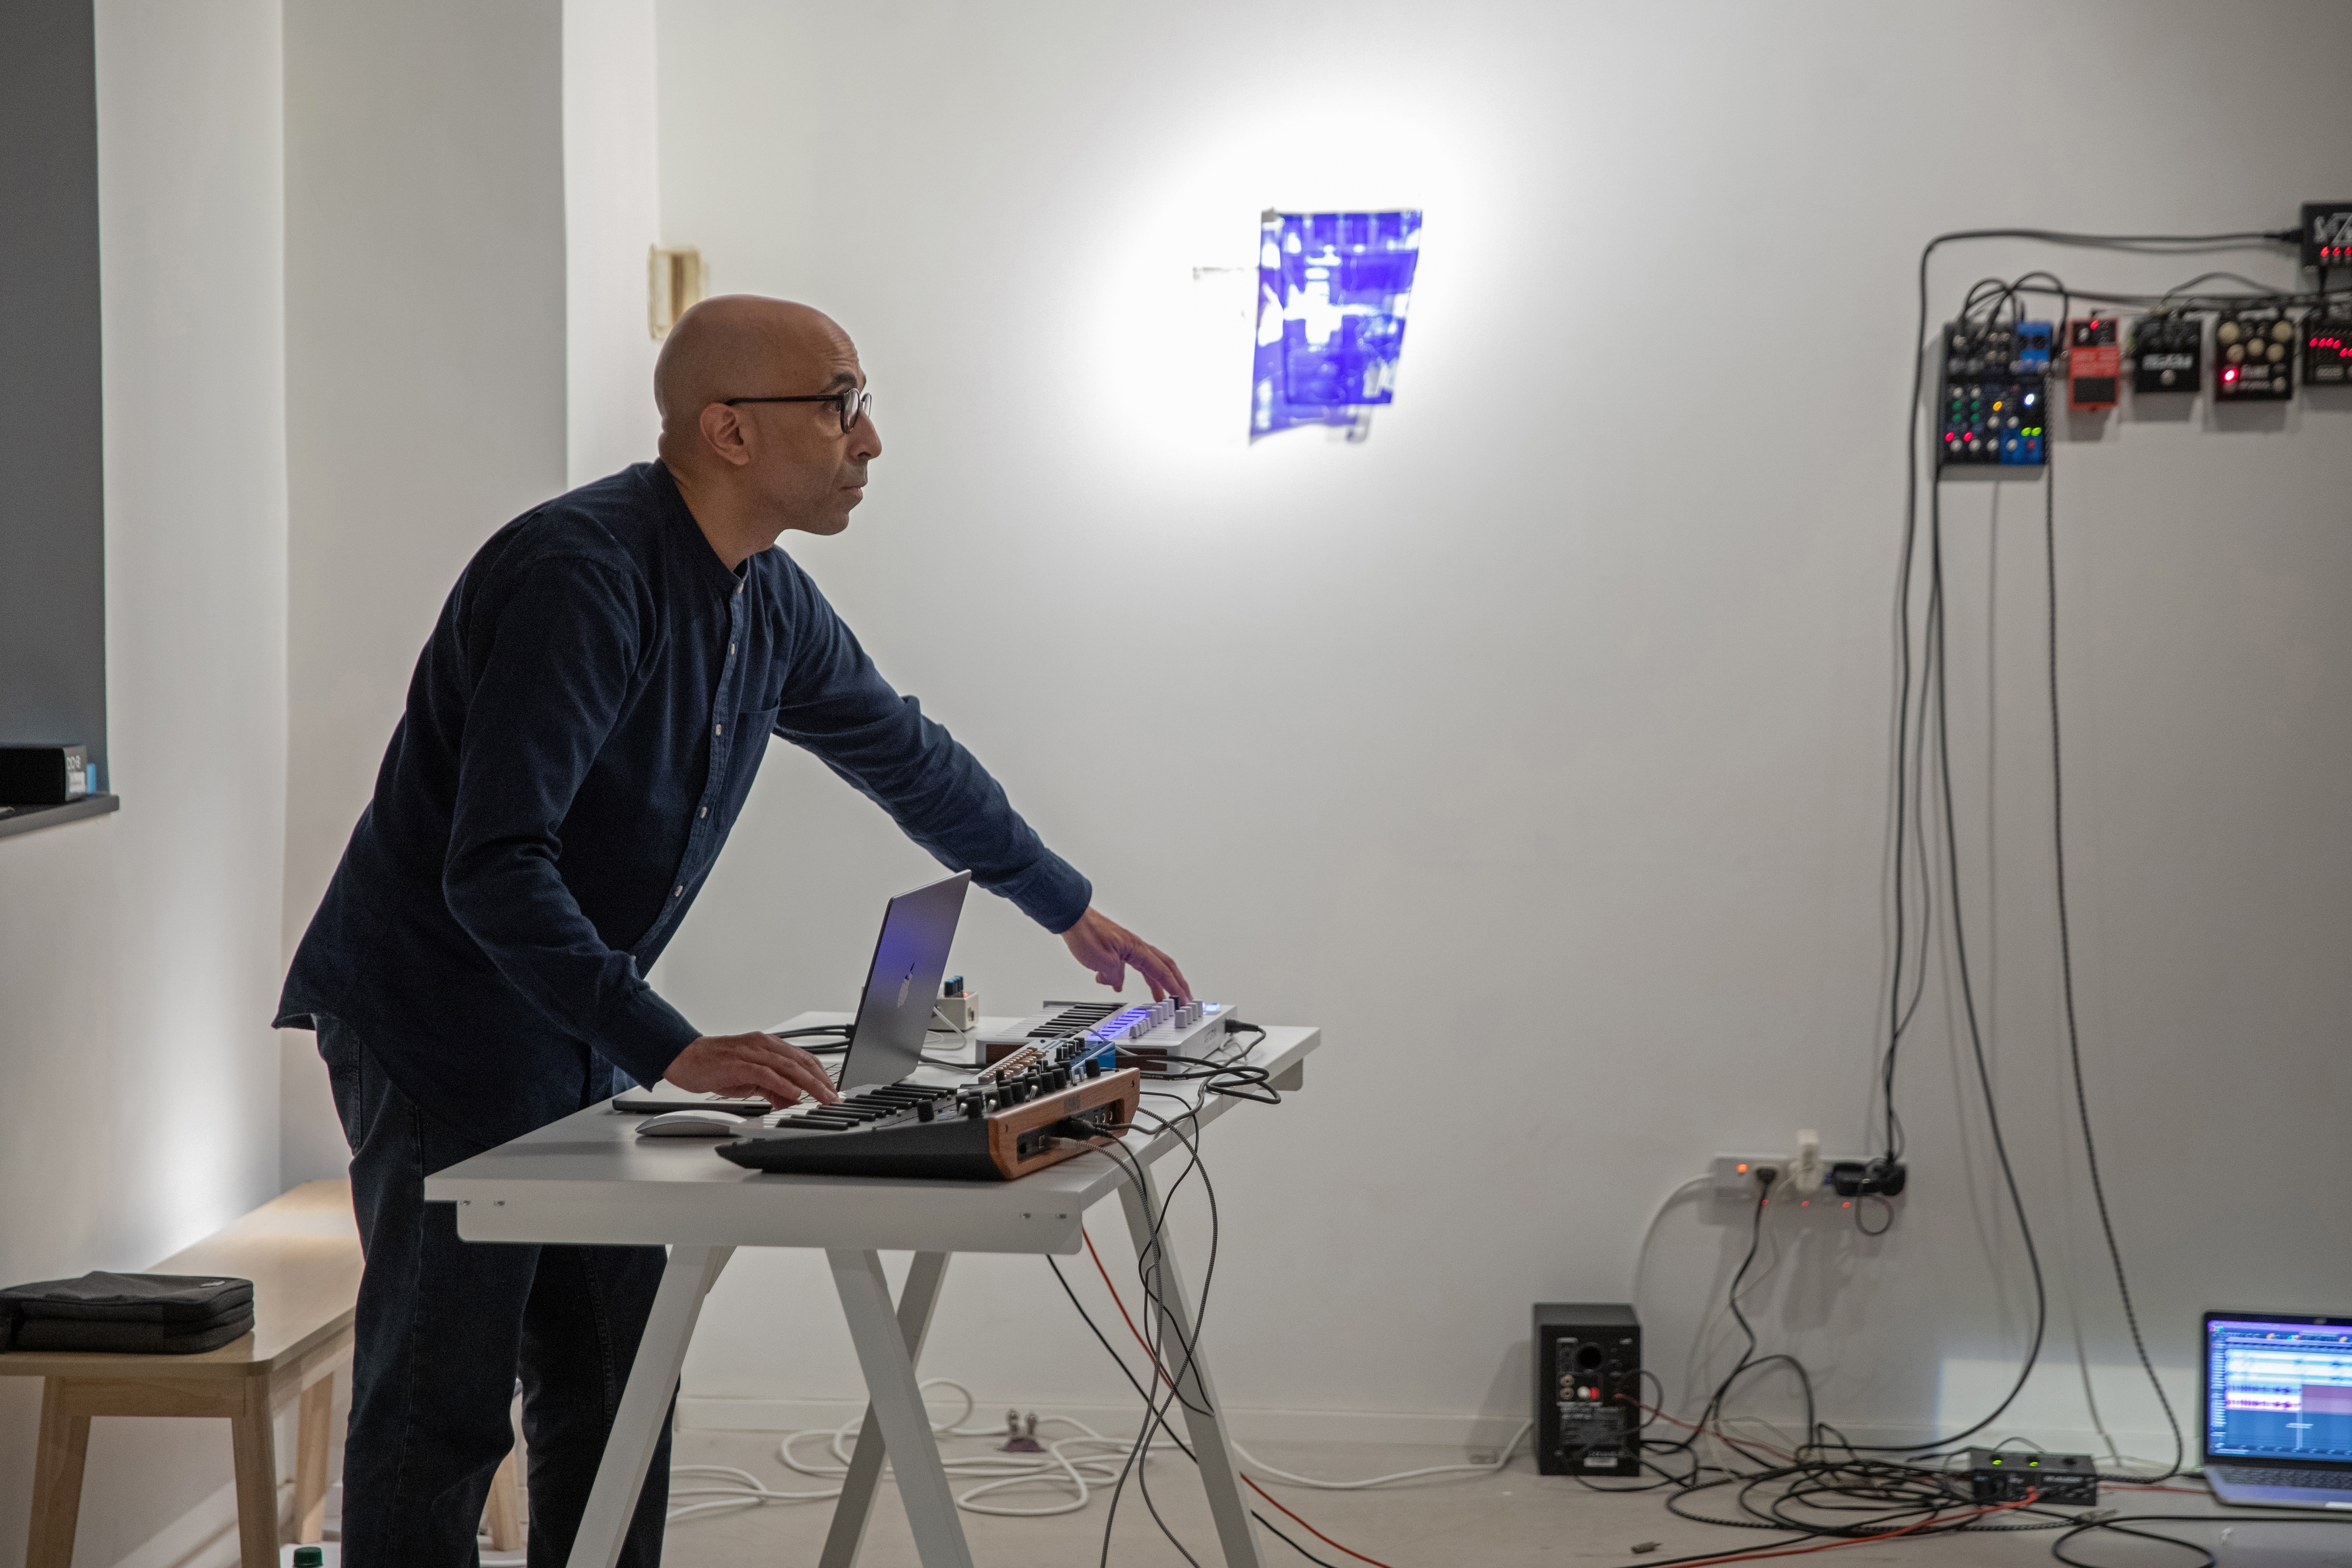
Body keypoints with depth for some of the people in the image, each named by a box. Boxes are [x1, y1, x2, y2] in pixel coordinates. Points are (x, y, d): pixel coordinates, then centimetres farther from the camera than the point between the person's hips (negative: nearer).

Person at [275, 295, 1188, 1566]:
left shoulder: (769, 602, 4)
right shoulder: (582, 575, -25)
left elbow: (909, 758, 22)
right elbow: (495, 869, -32)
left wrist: (1071, 910, 28)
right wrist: (672, 1052, -37)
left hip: (583, 1034, 9)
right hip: (437, 1022, -9)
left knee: (616, 1395, 11)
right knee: (442, 1410, -6)